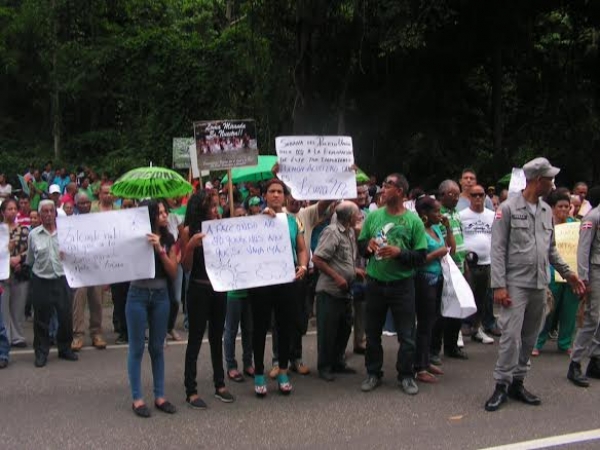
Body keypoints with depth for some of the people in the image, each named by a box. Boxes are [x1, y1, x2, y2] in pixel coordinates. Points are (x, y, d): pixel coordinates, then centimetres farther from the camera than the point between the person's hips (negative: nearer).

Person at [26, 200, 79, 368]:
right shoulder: (33, 234, 2)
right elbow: (30, 260, 10)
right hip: (41, 282, -1)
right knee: (42, 319, 5)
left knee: (66, 317, 6)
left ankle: (65, 349, 24)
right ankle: (41, 352, 16)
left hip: (61, 280, 1)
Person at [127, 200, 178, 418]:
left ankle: (160, 396, 17)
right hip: (138, 295, -3)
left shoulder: (168, 239, 4)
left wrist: (160, 250, -14)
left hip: (161, 295, 3)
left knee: (157, 348, 10)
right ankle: (137, 398, 8)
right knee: (137, 348, 2)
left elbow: (173, 272, -3)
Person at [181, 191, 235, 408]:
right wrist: (191, 245, -24)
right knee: (195, 339, 1)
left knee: (217, 337, 13)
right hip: (198, 289, -4)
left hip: (219, 287, 4)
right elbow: (186, 267, -9)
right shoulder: (189, 231, -7)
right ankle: (191, 391, 5)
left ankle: (219, 384, 23)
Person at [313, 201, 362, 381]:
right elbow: (317, 259, -21)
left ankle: (338, 363, 29)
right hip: (329, 291, -9)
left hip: (345, 291, 9)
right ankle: (324, 367, 14)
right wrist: (337, 277, -21)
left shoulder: (350, 233, 11)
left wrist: (355, 270, 8)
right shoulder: (332, 232, -15)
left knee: (344, 328, 15)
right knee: (327, 331, 1)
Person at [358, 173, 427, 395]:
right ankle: (373, 373, 27)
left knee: (406, 334, 6)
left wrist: (399, 253, -22)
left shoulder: (413, 220, -6)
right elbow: (360, 244, 9)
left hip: (402, 285, -3)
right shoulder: (373, 216, 3)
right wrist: (368, 245, -13)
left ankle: (406, 375, 21)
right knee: (372, 332, 12)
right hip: (375, 283, 3)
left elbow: (421, 256, -8)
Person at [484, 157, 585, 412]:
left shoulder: (547, 211, 11)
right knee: (511, 335, -9)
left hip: (539, 285, 6)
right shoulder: (508, 209, -6)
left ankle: (517, 382, 19)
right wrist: (499, 285, -14)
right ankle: (502, 385, 1)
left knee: (529, 337, 9)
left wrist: (567, 273, 17)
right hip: (515, 284, -6)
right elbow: (498, 249, -8)